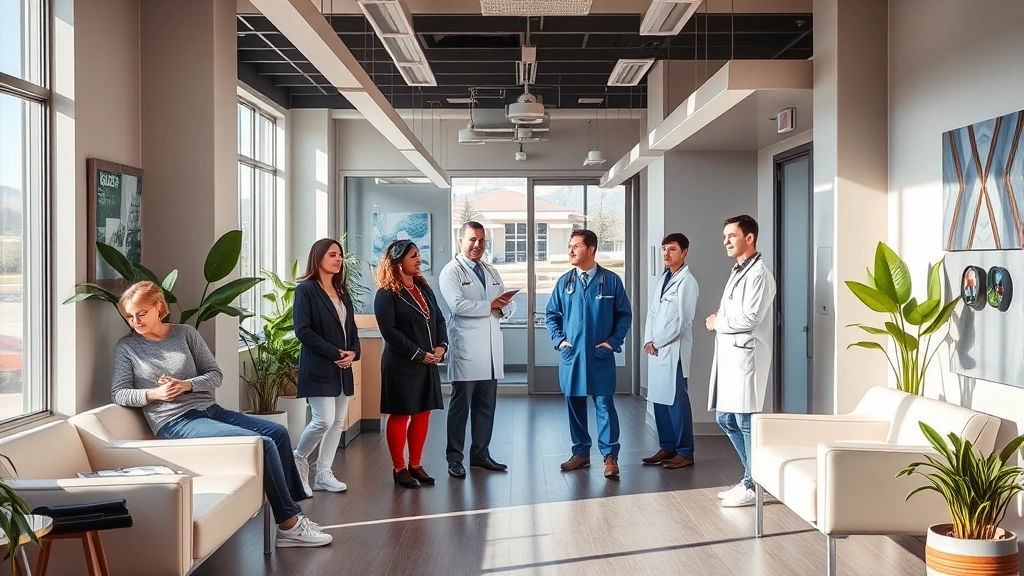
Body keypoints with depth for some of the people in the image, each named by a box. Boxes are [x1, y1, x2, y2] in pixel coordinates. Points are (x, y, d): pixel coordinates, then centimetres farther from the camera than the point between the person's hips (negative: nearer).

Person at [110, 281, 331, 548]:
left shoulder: (186, 333, 8)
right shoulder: (127, 347, 1)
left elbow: (216, 374, 7)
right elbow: (118, 394, -1)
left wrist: (187, 385, -12)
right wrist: (153, 394, -18)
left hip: (209, 409, 6)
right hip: (176, 422, -5)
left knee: (278, 433, -8)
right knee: (263, 444, -21)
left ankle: (292, 513, -2)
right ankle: (289, 523, -13)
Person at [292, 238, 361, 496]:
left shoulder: (342, 291, 15)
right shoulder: (306, 290, -7)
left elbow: (351, 327, 17)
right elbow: (302, 330, -16)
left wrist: (353, 352, -4)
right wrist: (334, 353, -18)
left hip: (342, 368, 7)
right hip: (318, 367, -7)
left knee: (337, 422, 6)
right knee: (324, 420, -13)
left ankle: (323, 474, 15)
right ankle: (298, 459, 12)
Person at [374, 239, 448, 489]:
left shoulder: (423, 288, 13)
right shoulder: (387, 294, -9)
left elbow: (439, 319, 15)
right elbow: (389, 331, -16)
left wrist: (441, 346, -3)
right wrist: (419, 354, -17)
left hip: (428, 363, 7)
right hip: (401, 365, -7)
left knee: (423, 414, 9)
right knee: (400, 415, 2)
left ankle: (415, 465, 20)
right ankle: (399, 469, 11)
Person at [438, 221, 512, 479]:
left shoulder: (492, 272, 20)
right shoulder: (451, 272, -2)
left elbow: (505, 307, 16)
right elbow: (458, 305, -17)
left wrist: (504, 304, -7)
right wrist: (490, 305, -11)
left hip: (491, 351, 6)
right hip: (465, 350, -6)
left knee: (486, 405, 10)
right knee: (460, 406, 0)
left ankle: (480, 454, 20)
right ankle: (454, 459, 7)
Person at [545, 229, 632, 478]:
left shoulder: (611, 280, -2)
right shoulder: (564, 282, 6)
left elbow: (624, 314, 3)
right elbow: (551, 314, 13)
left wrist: (613, 342, -6)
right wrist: (558, 339, 0)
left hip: (601, 355, -3)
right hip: (571, 355, 3)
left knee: (604, 404, -2)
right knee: (575, 404, 8)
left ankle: (610, 456, 5)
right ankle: (581, 453, 19)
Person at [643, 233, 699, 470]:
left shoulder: (687, 281, -9)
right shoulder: (664, 279, 16)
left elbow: (682, 320, -15)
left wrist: (657, 342, -11)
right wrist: (648, 341, 1)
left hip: (673, 350, -8)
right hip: (656, 349, 8)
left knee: (676, 401, -4)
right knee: (659, 399, 10)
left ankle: (685, 453, 2)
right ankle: (667, 447, 19)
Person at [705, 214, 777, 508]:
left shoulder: (758, 274, -13)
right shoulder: (738, 271, 18)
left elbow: (749, 318, -20)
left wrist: (717, 323, -7)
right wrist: (719, 322, 1)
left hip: (746, 355, -10)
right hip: (730, 355, 10)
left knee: (747, 421, -3)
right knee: (727, 419, 13)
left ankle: (754, 485, 7)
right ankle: (754, 476, 24)